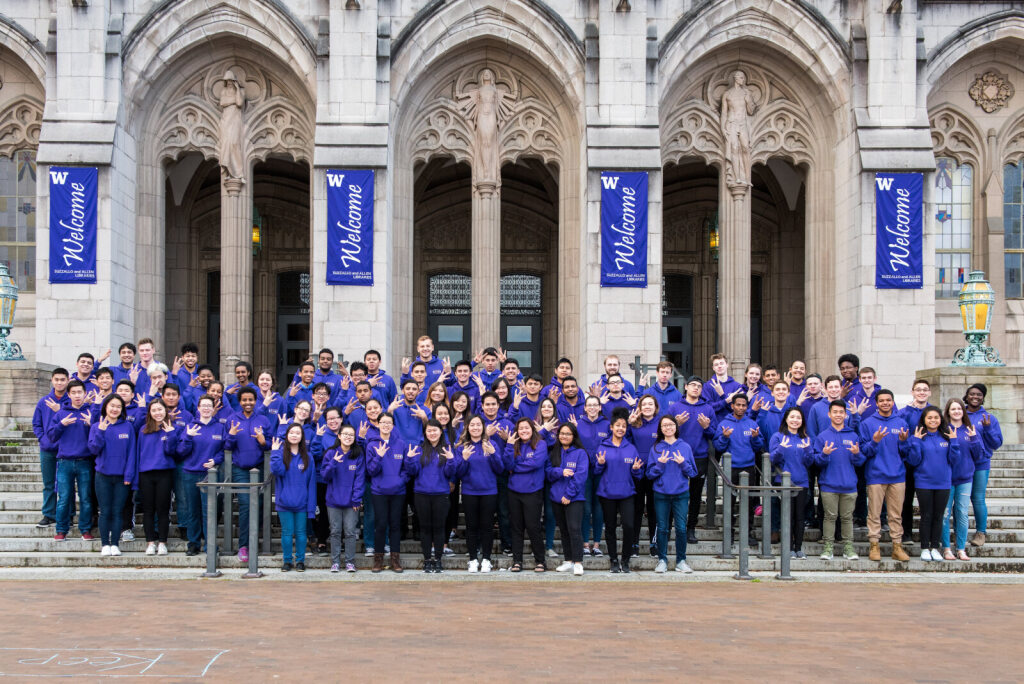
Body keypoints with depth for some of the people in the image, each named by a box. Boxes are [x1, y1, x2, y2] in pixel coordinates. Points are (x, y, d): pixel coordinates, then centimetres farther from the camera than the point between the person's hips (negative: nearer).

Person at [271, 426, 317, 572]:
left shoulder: (307, 457, 4)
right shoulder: (281, 453, 0)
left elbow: (311, 482, 4)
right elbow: (277, 470, -17)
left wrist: (311, 506, -1)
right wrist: (274, 453, -18)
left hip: (301, 503, 1)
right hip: (284, 502, -1)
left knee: (300, 532, 6)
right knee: (287, 532, 5)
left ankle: (300, 560, 17)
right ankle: (287, 560, 16)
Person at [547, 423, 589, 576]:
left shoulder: (580, 453, -2)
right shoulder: (554, 453, 14)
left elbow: (580, 475, -9)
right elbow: (548, 471, 7)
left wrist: (569, 495, -14)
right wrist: (560, 472, -13)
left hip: (574, 498, -5)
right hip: (557, 497, 5)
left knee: (574, 529, -14)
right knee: (564, 530, 10)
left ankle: (578, 563, -13)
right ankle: (568, 561, 17)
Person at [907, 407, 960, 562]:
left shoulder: (947, 436, 3)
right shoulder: (919, 437, -5)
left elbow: (953, 460, -1)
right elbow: (913, 461, -9)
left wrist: (954, 441, -11)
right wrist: (916, 441, -17)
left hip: (943, 483, 2)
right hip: (924, 483, -2)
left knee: (938, 516, 9)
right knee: (926, 516, 4)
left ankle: (935, 548, 17)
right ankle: (925, 548, 12)